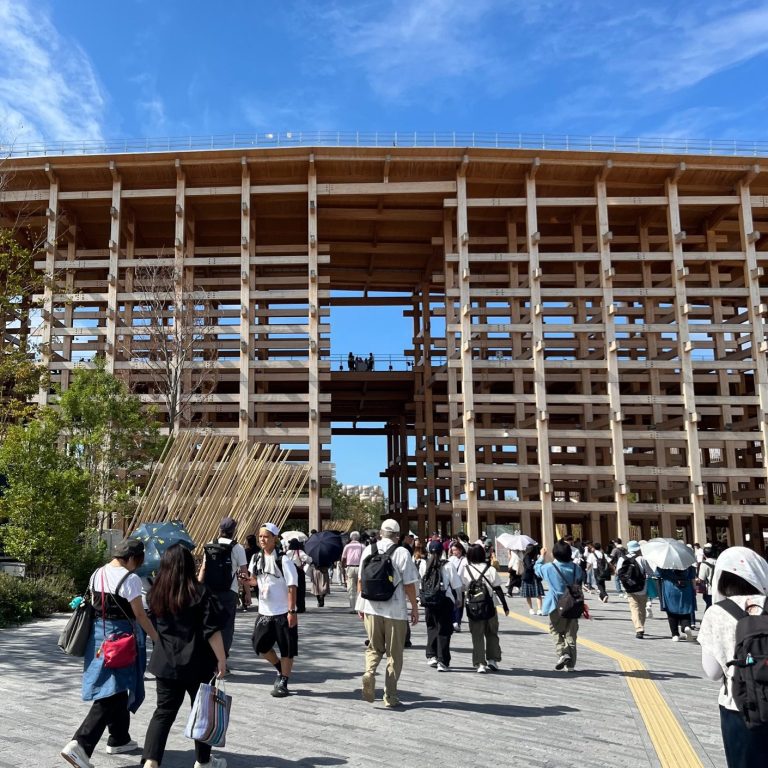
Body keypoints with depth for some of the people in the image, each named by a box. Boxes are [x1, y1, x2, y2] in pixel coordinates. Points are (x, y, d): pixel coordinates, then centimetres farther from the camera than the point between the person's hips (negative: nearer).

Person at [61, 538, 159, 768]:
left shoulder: (96, 574, 6)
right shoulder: (130, 579, -16)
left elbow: (94, 604, 12)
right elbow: (139, 614, -13)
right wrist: (156, 638, -3)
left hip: (98, 633, 8)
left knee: (116, 690, 20)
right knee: (114, 692, -3)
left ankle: (119, 739, 32)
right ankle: (80, 744, -12)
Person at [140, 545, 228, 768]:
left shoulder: (156, 594, 0)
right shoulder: (200, 592, -14)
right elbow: (212, 631, -14)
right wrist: (221, 659, -8)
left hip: (166, 663, 4)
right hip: (197, 664, -3)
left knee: (164, 712, 9)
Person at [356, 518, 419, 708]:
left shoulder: (368, 550, 2)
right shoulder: (402, 553, -9)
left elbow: (361, 580, 8)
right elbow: (409, 585, -8)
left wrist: (360, 605, 18)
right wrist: (415, 607, 4)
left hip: (371, 608, 3)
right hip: (395, 610, -3)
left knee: (374, 647, 19)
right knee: (394, 654, 10)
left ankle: (369, 672, -10)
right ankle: (390, 697, 14)